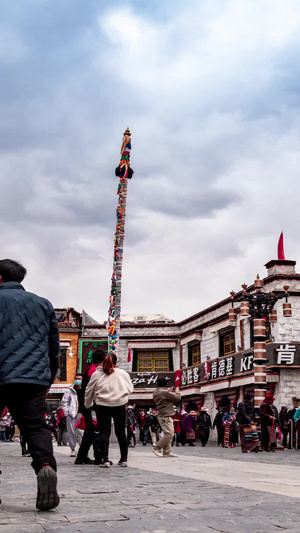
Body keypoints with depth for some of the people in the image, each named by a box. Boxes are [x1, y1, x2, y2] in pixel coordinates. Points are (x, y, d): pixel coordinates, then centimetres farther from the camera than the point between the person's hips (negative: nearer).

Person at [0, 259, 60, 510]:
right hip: (33, 378, 3)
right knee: (36, 427, -1)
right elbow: (54, 347, 21)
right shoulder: (43, 304, 19)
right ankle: (46, 466, -28)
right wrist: (48, 379, 28)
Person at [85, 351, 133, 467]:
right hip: (120, 405, 1)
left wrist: (87, 405, 28)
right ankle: (124, 459, 19)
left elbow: (89, 392, 12)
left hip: (102, 406, -1)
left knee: (104, 432, 4)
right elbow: (130, 389, 11)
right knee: (121, 432, 12)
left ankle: (105, 459, -5)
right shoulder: (122, 373, 6)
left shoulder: (96, 374, 4)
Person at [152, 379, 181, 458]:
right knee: (169, 434, -10)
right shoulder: (164, 392, -18)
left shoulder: (155, 393, 11)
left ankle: (166, 452, 9)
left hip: (162, 416, 10)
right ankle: (156, 447, -4)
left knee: (168, 434, 12)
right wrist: (177, 391, 5)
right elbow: (178, 398, -14)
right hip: (166, 416, -10)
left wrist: (169, 391, 13)